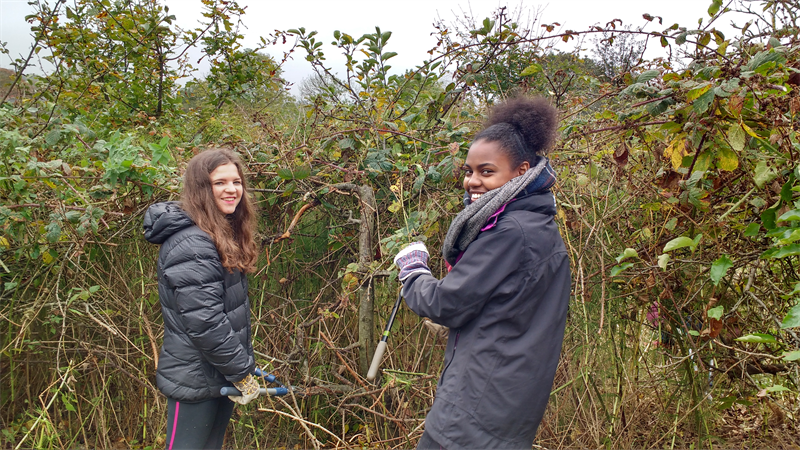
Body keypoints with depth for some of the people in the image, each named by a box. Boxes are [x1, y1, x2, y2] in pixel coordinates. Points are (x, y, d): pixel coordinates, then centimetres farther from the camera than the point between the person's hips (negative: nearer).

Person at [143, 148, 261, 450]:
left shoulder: (224, 235, 8)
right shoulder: (190, 245, -22)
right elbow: (204, 323, -26)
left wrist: (243, 365, 15)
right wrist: (242, 372, -17)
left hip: (221, 375, 9)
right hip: (195, 380, -9)